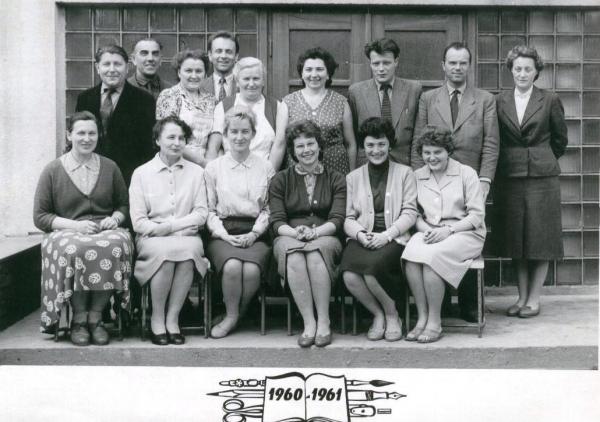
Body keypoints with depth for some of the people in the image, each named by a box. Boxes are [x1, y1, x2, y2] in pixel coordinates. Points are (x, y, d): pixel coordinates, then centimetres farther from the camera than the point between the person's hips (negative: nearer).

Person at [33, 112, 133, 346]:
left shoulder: (110, 168, 14)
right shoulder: (53, 171, 6)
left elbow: (124, 204, 22)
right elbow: (40, 217, 3)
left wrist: (115, 218, -2)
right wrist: (75, 224, -12)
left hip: (105, 231, 2)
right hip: (66, 233, -1)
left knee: (114, 247, -36)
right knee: (74, 250, -39)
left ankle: (95, 315, -20)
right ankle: (79, 318, -19)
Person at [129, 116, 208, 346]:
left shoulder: (196, 172, 14)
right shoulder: (141, 173, 9)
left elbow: (201, 213, 4)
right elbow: (138, 221, 2)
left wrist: (170, 226, -10)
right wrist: (159, 231, -14)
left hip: (186, 237, 1)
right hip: (151, 239, -1)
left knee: (189, 248, -34)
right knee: (165, 250, -35)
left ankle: (172, 319, -22)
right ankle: (157, 319, -17)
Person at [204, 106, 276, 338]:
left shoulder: (265, 168, 12)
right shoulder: (213, 167, 11)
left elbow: (268, 209, 9)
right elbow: (209, 210, 8)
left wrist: (253, 234, -7)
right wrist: (225, 234, -8)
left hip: (255, 235, 0)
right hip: (223, 234, 0)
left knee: (252, 269, -30)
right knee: (232, 266, -31)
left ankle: (239, 313, -2)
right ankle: (231, 316, -6)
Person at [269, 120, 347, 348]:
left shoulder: (335, 179, 13)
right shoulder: (280, 180, 13)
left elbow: (337, 220, 1)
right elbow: (277, 222, 3)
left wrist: (315, 232, -19)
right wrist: (295, 232, -19)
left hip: (325, 238, 0)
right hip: (289, 238, 0)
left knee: (315, 254, -36)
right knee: (294, 256, -36)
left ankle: (324, 321, -29)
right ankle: (309, 322, -31)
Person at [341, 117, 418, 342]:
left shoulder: (404, 173, 11)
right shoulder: (353, 177, 18)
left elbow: (410, 213, 1)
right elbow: (348, 218, 10)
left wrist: (387, 235, -15)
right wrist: (360, 234, -12)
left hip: (394, 238, -2)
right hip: (362, 239, 2)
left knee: (372, 267, -34)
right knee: (349, 275, -30)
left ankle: (392, 315, -4)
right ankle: (378, 314, -1)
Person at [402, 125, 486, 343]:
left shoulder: (467, 173, 2)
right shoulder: (417, 176, 14)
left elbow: (477, 214, -3)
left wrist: (448, 230, -16)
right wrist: (425, 229, -11)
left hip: (464, 233, -3)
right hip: (429, 233, 3)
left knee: (431, 255, -33)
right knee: (411, 255, -31)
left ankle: (435, 323, -22)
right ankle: (422, 318, -22)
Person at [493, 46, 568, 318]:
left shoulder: (550, 101, 0)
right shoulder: (499, 101, 5)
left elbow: (560, 139, 8)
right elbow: (494, 140, 10)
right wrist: (513, 161, 9)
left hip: (542, 176, -2)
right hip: (509, 177, 2)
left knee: (540, 239, 1)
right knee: (515, 239, 6)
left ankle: (534, 299, 10)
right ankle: (522, 297, 16)